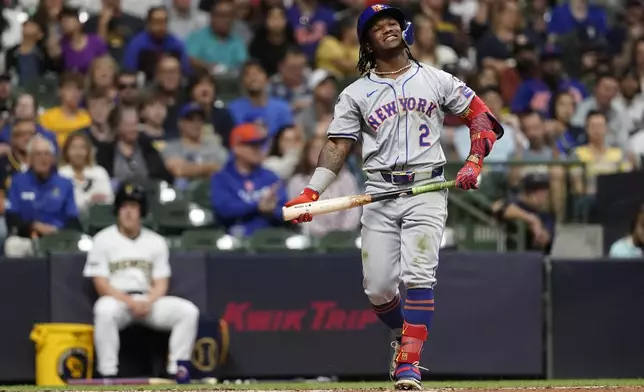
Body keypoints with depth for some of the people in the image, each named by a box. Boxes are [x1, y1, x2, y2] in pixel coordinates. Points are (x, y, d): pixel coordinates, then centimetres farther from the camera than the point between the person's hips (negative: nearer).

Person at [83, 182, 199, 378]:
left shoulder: (156, 242, 13)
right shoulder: (103, 240, 3)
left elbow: (161, 284, 9)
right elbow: (101, 284, -4)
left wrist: (148, 302, -14)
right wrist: (130, 302, -19)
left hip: (150, 301, 3)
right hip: (117, 300, -3)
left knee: (188, 311, -20)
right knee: (104, 310, -39)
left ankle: (177, 370, -16)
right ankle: (107, 374, -34)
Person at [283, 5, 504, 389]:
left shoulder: (437, 80, 8)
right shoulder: (356, 94, 10)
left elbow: (481, 117, 10)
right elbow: (338, 145, 4)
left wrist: (474, 163, -5)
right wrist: (311, 192, -8)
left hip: (427, 190, -2)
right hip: (380, 195, 2)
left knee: (418, 275, -17)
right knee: (378, 286, -3)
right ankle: (405, 335, 27)